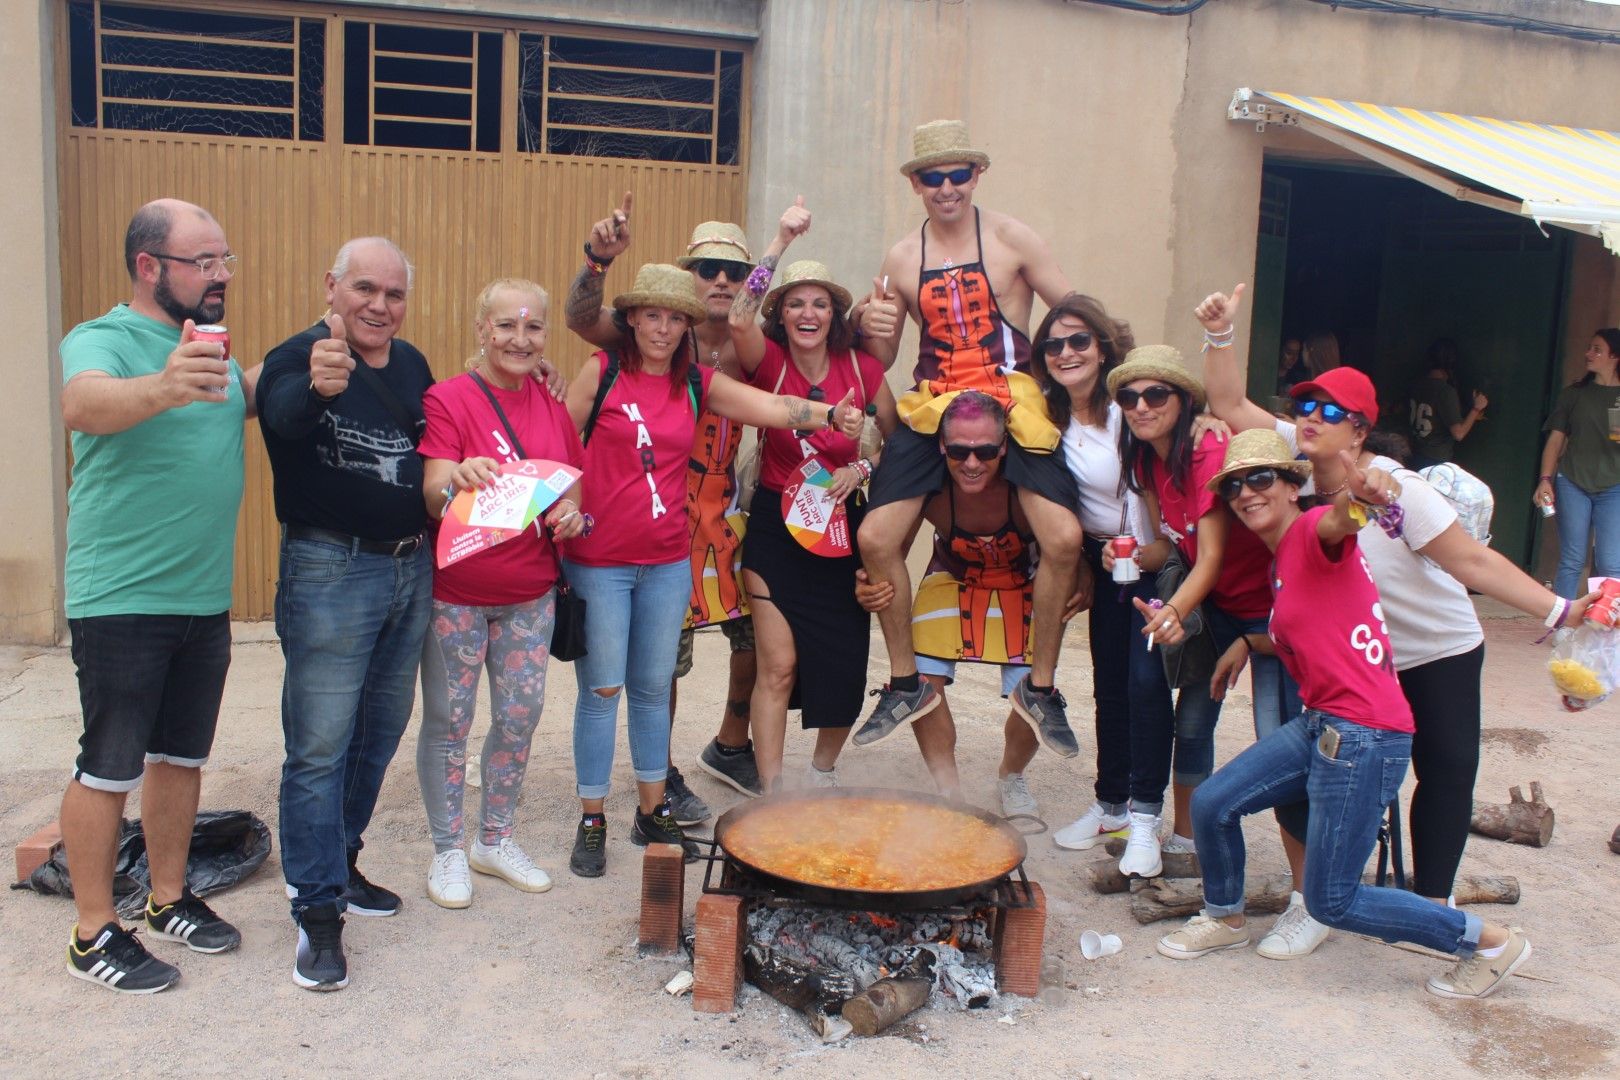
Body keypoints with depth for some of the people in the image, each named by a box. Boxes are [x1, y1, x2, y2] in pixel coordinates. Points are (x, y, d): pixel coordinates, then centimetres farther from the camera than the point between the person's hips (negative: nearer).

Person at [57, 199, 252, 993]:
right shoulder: (102, 339, -13)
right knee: (109, 768, 2)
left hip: (204, 598, 7)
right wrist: (163, 388, -55)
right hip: (121, 598, -7)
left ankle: (168, 900, 31)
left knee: (181, 755, 16)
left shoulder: (213, 350, 11)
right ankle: (93, 935, 16)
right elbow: (83, 405, -33)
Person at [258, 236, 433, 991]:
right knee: (320, 745, -2)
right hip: (330, 571, -7)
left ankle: (338, 860, 33)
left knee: (380, 732, 16)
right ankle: (317, 909, 7)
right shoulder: (299, 356, -11)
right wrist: (317, 388, -56)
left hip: (411, 568, 7)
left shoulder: (412, 364, 9)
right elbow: (283, 417, -34)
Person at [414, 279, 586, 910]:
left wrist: (572, 512, -6)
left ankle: (496, 840, 29)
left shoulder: (552, 404, 6)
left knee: (520, 715, 11)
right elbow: (433, 497, -18)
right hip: (456, 591, -4)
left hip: (531, 592, 5)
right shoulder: (448, 398, -9)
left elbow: (572, 482, 17)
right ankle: (449, 849, 22)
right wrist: (458, 479, -40)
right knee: (449, 720, 5)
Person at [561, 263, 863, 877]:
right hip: (598, 560, -3)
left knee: (653, 688, 13)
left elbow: (772, 407, -5)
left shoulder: (698, 384, 5)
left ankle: (652, 813, 26)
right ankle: (591, 821, 17)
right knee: (601, 687, 3)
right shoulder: (602, 372, -4)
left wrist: (828, 414, -20)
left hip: (668, 561, 3)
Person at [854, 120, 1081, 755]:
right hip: (932, 407, 3)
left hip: (1012, 402, -3)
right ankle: (906, 684, 13)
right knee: (875, 538, -8)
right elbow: (882, 361, 14)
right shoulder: (901, 260, 10)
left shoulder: (1012, 239, 0)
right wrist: (872, 329, -8)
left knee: (1063, 538, -19)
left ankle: (1040, 688, 3)